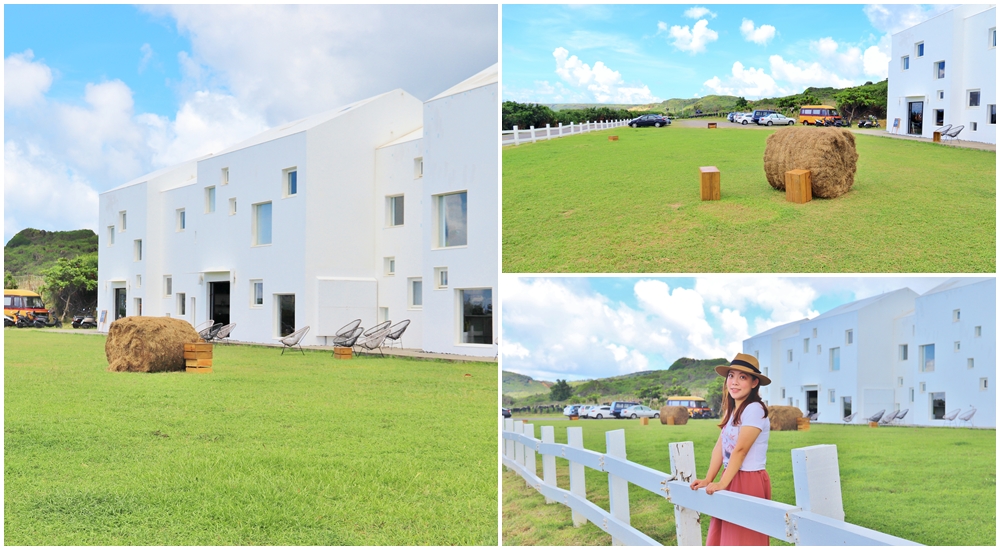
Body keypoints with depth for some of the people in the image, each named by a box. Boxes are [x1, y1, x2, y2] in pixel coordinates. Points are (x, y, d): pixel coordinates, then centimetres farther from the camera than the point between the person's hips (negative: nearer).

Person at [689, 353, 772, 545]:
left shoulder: (754, 409, -15)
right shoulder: (731, 410, 12)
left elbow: (740, 450, -18)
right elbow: (720, 446, 9)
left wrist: (722, 484, -17)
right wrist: (708, 479, 2)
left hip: (750, 482, -8)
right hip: (732, 480, 8)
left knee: (744, 541, -2)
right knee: (722, 538, 10)